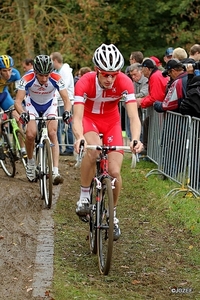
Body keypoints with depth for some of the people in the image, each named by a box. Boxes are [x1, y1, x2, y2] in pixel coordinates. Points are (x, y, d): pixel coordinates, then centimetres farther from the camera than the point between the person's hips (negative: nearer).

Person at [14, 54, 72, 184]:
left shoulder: (56, 79, -31)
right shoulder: (27, 79, -32)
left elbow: (67, 100, -32)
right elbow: (18, 101, -33)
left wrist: (67, 111, -53)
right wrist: (22, 113, -54)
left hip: (50, 105, 0)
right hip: (32, 105, 0)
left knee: (53, 133, -20)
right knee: (30, 134, -21)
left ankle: (55, 171, -25)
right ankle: (31, 162, 6)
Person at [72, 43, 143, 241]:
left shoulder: (124, 83, -27)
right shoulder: (85, 82, -31)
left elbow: (133, 115, -32)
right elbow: (77, 117, -37)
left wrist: (135, 139, -52)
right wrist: (79, 137, -57)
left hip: (111, 121, 2)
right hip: (89, 119, -2)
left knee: (115, 172, -10)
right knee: (93, 150, -35)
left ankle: (112, 214, 14)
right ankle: (84, 196, -15)